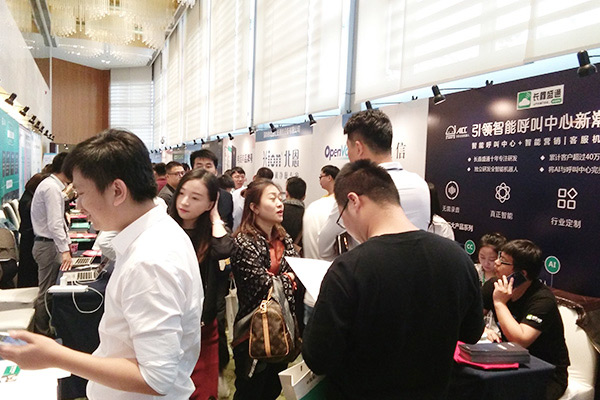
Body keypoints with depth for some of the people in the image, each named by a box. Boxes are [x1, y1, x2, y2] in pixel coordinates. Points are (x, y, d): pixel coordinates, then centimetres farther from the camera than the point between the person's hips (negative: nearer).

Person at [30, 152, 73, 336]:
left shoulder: (52, 185, 12)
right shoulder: (52, 188, -19)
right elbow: (55, 224, -25)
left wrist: (67, 241, 23)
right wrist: (65, 250, -25)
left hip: (47, 243, 10)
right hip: (48, 245, -10)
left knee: (47, 290, 16)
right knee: (46, 292, 0)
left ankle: (43, 329, 27)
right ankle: (42, 333, 11)